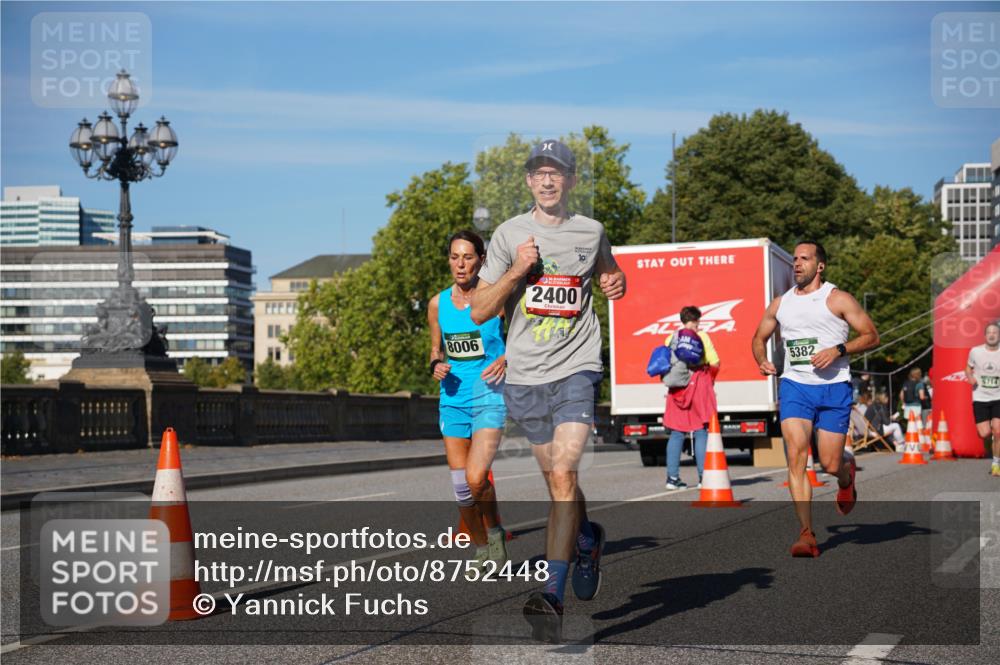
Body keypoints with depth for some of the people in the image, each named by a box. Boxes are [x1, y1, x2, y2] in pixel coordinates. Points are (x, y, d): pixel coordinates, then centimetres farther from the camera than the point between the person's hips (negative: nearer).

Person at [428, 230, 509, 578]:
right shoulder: (438, 304, 7)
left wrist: (507, 359, -15)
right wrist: (437, 365, -2)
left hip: (489, 396, -4)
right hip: (453, 399, 4)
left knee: (476, 479, -19)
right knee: (460, 486, 4)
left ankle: (495, 532, 11)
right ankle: (481, 550, 24)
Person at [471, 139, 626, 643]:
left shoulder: (591, 232, 6)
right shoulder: (509, 234, 2)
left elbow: (606, 272, 28)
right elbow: (480, 312, 0)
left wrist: (616, 283, 4)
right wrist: (517, 270, -14)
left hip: (575, 369, -2)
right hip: (524, 375, 2)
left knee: (563, 474, -19)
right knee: (556, 479, 14)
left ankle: (552, 596, -21)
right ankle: (587, 540, 45)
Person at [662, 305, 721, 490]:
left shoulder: (670, 338, 7)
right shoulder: (702, 337, -3)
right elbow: (714, 362, -8)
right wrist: (710, 381, 8)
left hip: (677, 389, 3)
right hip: (699, 384, -3)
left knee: (676, 433, 8)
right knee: (701, 432, 1)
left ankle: (672, 477, 5)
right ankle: (703, 477, -2)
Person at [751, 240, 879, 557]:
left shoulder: (838, 299, -1)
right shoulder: (780, 303, 11)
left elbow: (872, 336, -1)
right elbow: (760, 337, 25)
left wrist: (839, 350, -16)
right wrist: (762, 361, 3)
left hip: (834, 387, -2)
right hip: (794, 385, 3)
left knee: (830, 464, -1)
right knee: (796, 455, -15)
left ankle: (847, 474, 40)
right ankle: (807, 534, -13)